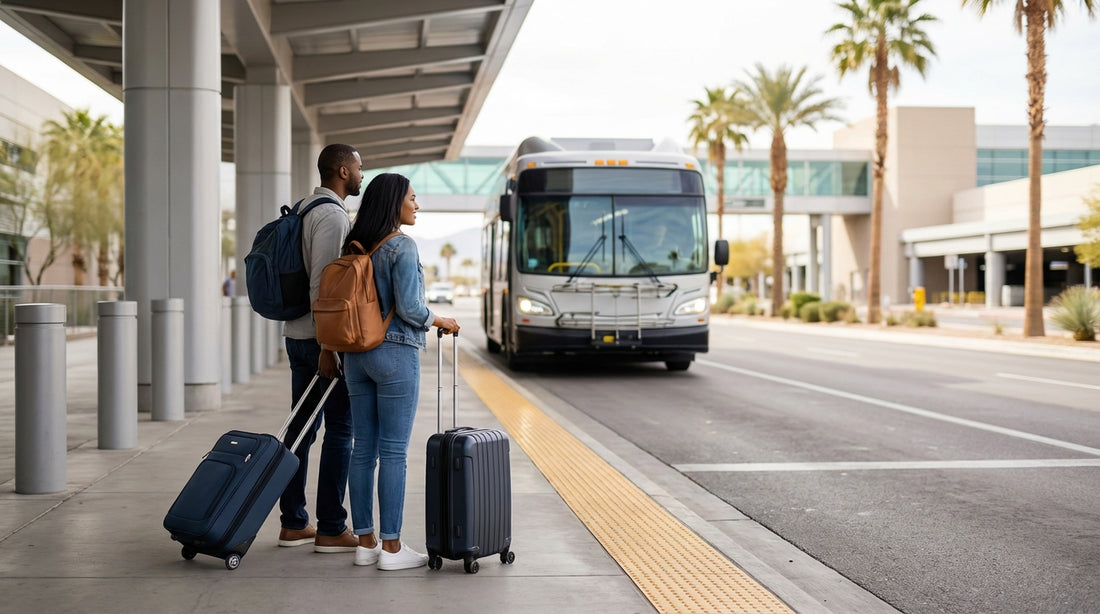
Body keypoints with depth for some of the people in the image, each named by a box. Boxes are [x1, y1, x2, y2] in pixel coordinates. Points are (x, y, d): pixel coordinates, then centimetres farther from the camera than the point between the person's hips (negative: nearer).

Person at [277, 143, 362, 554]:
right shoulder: (332, 215, -14)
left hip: (298, 336, 10)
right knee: (341, 430, -4)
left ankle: (293, 523, 16)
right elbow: (322, 283, -21)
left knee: (302, 427, 11)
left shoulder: (305, 209, 17)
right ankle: (330, 530, -2)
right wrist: (328, 346, -21)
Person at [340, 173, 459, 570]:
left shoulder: (354, 248, 9)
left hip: (356, 353, 7)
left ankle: (365, 542, 14)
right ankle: (391, 547, 1)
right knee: (394, 451, -3)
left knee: (363, 448, 9)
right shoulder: (402, 247, -12)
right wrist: (442, 322, 1)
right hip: (395, 353, -7)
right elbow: (409, 308, -17)